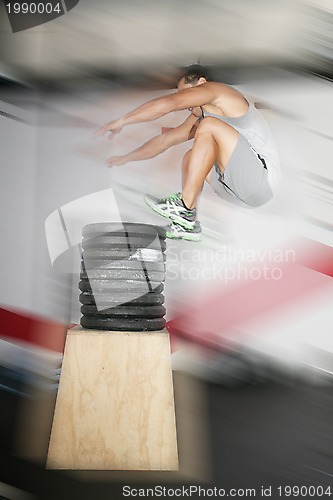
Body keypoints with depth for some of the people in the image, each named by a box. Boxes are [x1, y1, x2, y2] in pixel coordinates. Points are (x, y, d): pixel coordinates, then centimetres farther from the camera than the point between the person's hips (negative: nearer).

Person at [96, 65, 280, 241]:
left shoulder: (215, 88, -3)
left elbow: (168, 103, -16)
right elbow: (166, 140, 24)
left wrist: (122, 120, -10)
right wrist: (125, 159, 25)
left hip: (262, 177, -9)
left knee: (209, 126, -20)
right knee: (191, 158, 14)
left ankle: (185, 207, -17)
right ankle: (187, 224, 1)